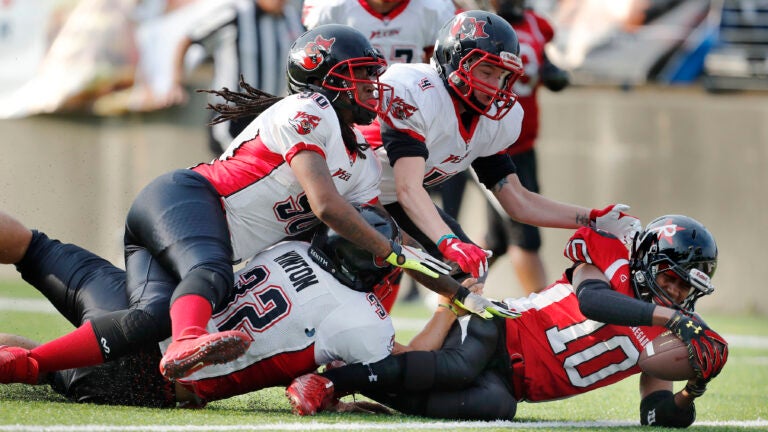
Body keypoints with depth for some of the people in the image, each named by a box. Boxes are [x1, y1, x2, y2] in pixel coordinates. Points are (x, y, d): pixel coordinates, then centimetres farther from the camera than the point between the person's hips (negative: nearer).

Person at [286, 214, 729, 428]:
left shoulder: (657, 342, 11)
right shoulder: (611, 261, -3)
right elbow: (591, 300, -26)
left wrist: (691, 392, -17)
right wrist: (670, 317, -31)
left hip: (511, 384, 4)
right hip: (499, 331, -4)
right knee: (458, 368, -39)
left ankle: (375, 390, -20)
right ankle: (334, 378, -26)